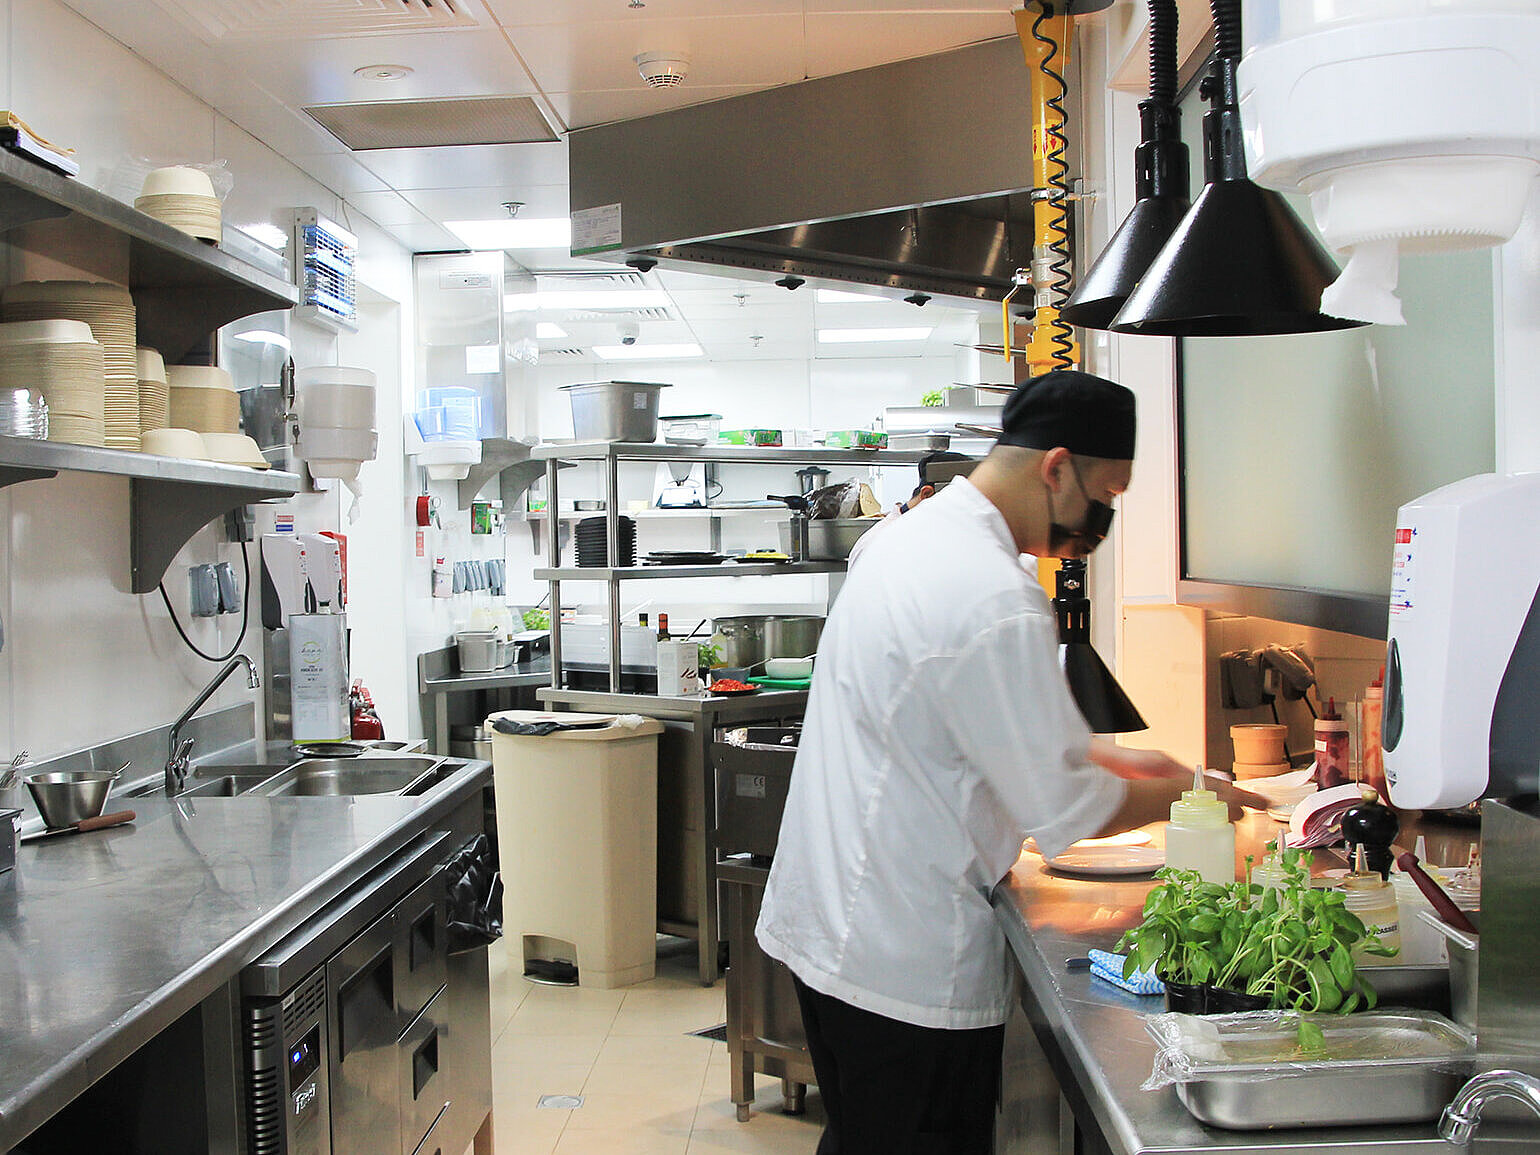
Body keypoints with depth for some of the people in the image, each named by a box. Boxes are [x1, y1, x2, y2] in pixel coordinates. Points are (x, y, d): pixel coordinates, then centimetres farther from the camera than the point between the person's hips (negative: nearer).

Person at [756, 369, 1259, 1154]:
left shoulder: (910, 537, 8)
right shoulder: (994, 602, -24)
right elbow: (1062, 811, -17)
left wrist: (1112, 758, 17)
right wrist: (1184, 792, -1)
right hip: (909, 966, -10)